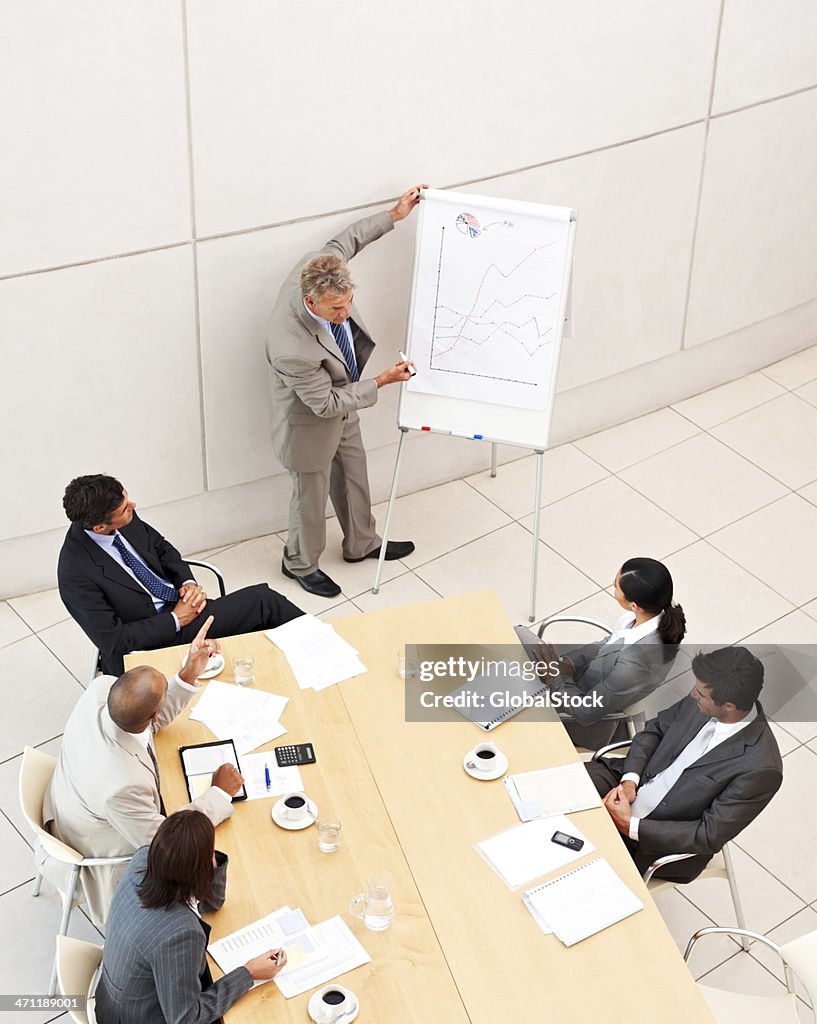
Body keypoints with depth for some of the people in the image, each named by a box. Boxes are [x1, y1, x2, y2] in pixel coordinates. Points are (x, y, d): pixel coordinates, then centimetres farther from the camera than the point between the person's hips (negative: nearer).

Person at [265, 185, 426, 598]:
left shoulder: (314, 272, -28)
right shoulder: (293, 350, -46)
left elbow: (341, 243, -3)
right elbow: (326, 404, -30)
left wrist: (392, 216, 1)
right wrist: (381, 381, -25)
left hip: (342, 402, 8)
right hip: (311, 422, -8)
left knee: (354, 474, 28)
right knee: (312, 493, 18)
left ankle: (361, 543, 55)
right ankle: (300, 563, 47)